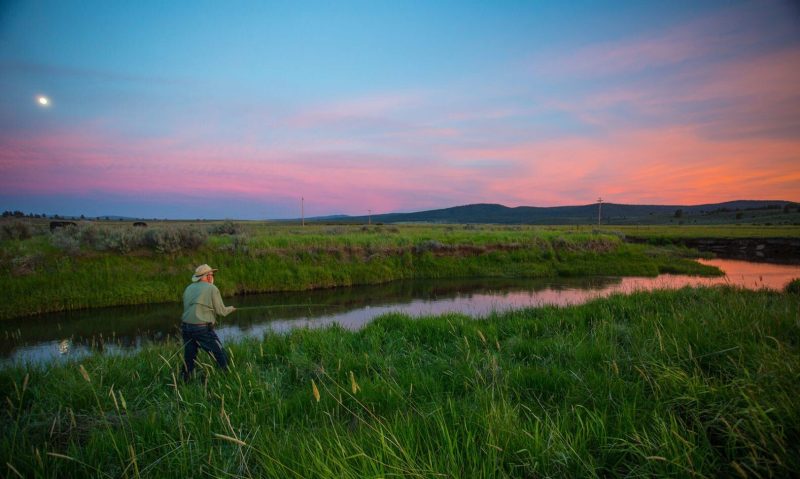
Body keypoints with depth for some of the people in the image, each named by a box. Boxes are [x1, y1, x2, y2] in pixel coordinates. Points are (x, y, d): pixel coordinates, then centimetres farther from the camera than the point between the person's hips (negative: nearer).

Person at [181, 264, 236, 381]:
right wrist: (231, 308, 17)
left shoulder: (189, 288, 14)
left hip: (186, 327, 7)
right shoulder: (212, 288, -4)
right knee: (221, 358, 3)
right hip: (202, 329, -6)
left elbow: (187, 309, 15)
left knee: (188, 359, 15)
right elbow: (221, 311, -4)